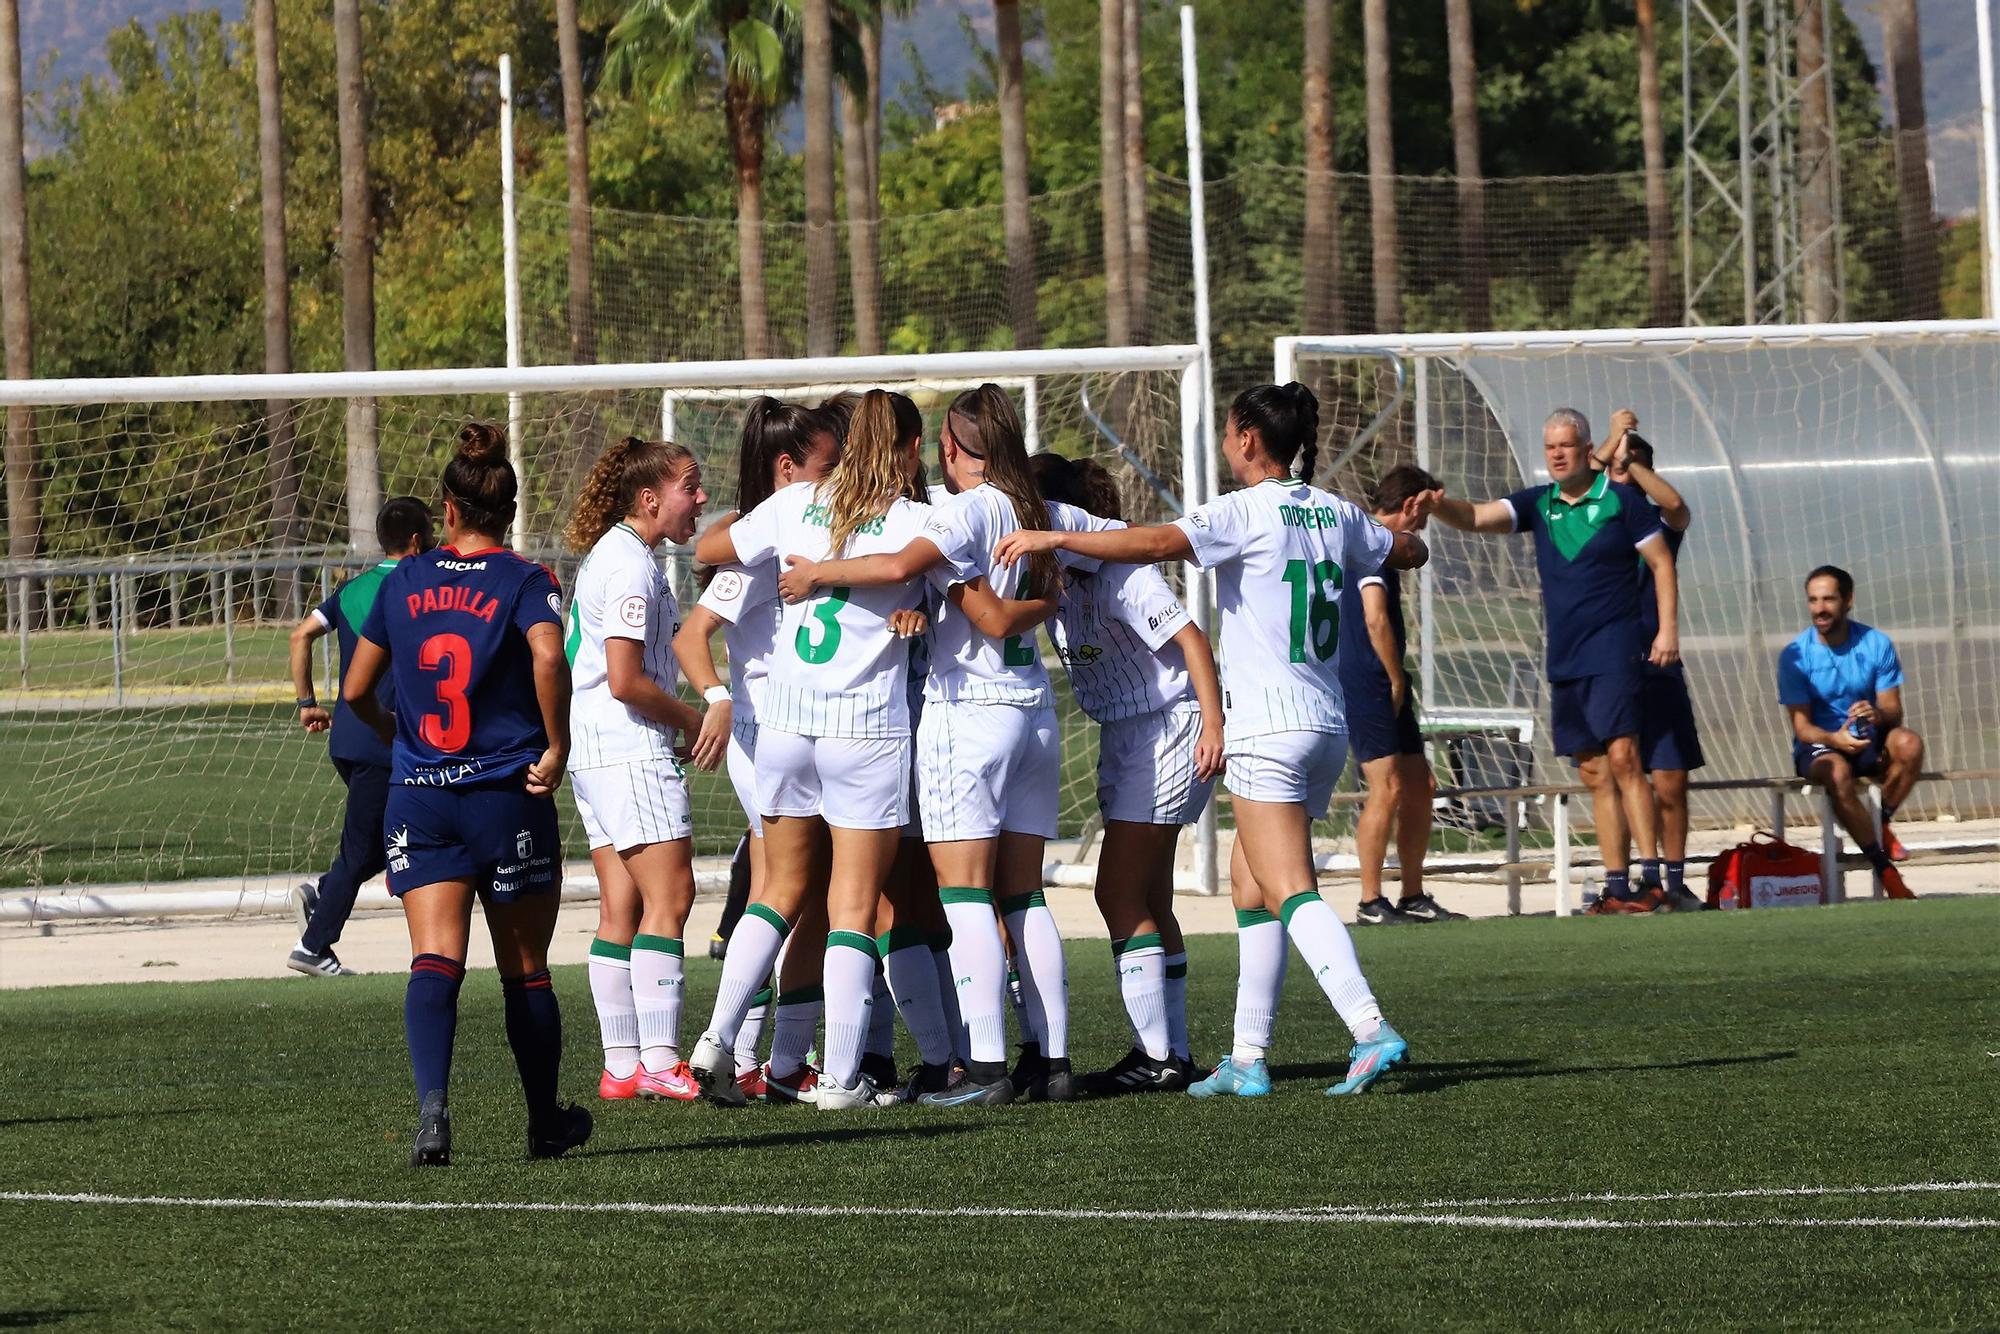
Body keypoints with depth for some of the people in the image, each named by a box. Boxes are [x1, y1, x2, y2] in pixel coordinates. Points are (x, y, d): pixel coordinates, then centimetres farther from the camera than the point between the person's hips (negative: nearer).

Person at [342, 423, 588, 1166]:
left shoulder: (405, 583, 7)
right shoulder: (523, 582, -3)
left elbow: (356, 690, 12)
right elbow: (548, 656, -24)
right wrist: (556, 747, -12)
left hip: (419, 798, 2)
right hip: (509, 799, -2)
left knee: (434, 961, -8)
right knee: (525, 972, 11)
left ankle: (432, 1102, -31)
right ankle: (546, 1123, 24)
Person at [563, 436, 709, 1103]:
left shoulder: (609, 556, 18)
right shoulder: (632, 566, -14)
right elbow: (626, 680, -20)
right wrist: (694, 722, -8)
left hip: (596, 751, 10)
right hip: (632, 749, -10)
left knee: (621, 909, 7)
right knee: (668, 898, -11)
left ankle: (621, 1066, 6)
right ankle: (659, 1061, -15)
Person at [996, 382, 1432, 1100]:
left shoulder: (1248, 511, -9)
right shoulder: (1336, 514, 12)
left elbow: (1158, 542, -24)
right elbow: (1408, 552, 30)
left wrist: (1053, 537, -20)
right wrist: (1404, 527, 53)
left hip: (1268, 728, -8)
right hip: (1328, 725, 8)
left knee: (1289, 892, -12)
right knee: (1250, 885, 14)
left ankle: (1371, 1029, -28)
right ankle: (1247, 1060, 12)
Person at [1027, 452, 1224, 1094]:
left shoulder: (1118, 570, -19)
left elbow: (1190, 638, -21)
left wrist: (1214, 723, -27)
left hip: (1167, 729, -10)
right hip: (1124, 738, 10)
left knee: (1119, 894, -11)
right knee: (1147, 902, 11)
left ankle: (1158, 1056, -9)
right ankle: (1173, 1054, 15)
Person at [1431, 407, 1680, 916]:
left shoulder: (1621, 500, -1)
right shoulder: (1538, 505, 11)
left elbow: (1661, 563, 1)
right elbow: (1476, 517, 0)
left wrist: (1668, 628, -8)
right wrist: (1435, 503, -21)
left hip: (1613, 648, -6)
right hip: (1564, 659, 6)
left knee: (1622, 758, -17)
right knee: (1595, 774, 6)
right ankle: (1616, 888, 7)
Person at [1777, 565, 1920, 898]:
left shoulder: (1876, 644, -2)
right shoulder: (1795, 656, -8)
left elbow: (1893, 709, -5)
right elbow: (1802, 726, -11)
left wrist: (1878, 714, -31)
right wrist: (1835, 739, -33)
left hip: (1869, 742, 2)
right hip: (1818, 746, -2)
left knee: (1909, 743, -30)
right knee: (1837, 771, -37)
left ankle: (1880, 824, -9)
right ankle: (1883, 867, -31)